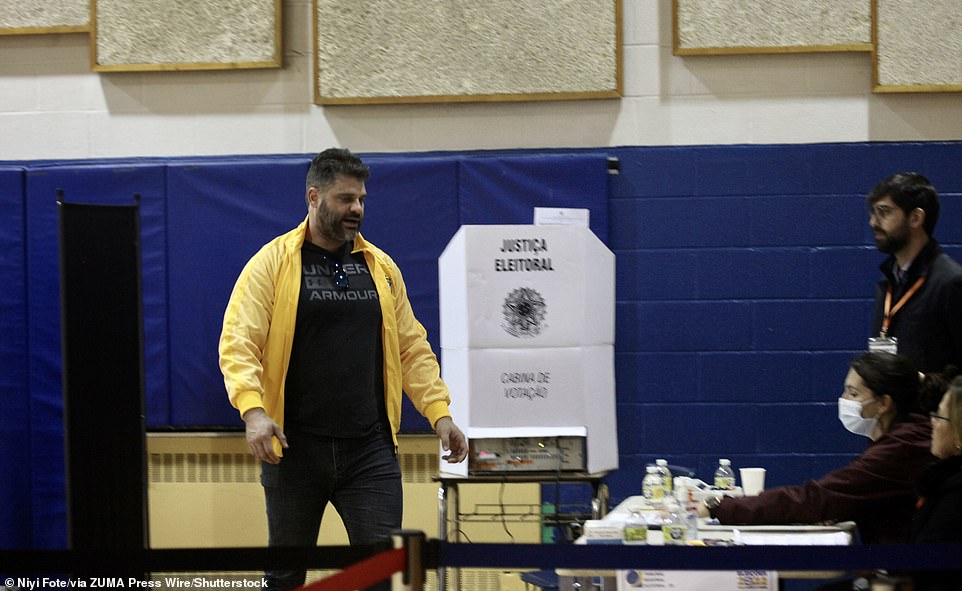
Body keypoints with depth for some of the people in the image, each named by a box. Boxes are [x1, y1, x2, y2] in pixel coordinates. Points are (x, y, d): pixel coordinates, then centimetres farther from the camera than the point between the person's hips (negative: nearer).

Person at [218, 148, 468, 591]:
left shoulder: (380, 266, 11)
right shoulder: (272, 263, -2)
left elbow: (412, 347, 15)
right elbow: (238, 343, -9)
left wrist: (439, 412, 5)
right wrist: (253, 411, -24)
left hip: (370, 449, 3)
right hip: (294, 448, -3)